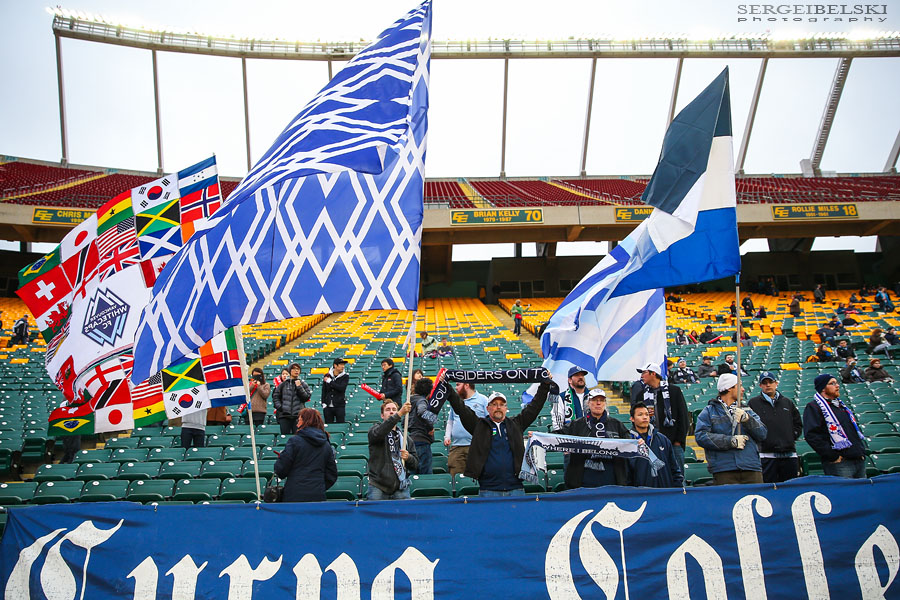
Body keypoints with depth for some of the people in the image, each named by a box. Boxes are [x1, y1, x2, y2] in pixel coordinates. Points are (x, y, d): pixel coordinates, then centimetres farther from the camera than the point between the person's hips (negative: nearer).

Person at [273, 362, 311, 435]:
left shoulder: (303, 384, 9)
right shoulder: (284, 384, 10)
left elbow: (306, 397, -2)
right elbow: (275, 396, 13)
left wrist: (299, 387, -8)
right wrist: (279, 407, -2)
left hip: (298, 415, -1)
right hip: (284, 416, 1)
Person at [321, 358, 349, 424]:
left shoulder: (345, 376, 0)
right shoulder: (327, 376, 7)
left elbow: (342, 388, -14)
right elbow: (324, 391, 10)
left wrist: (330, 381, -10)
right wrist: (323, 403, 1)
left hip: (340, 406, -2)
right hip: (328, 406, 2)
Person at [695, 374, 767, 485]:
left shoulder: (746, 411, 21)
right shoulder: (709, 412, 9)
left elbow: (762, 434, 8)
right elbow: (701, 436, -5)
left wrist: (746, 418, -9)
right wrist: (731, 441, -11)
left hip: (752, 469, 3)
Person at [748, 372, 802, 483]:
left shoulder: (788, 403, 17)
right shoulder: (754, 403, 4)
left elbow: (798, 425, 20)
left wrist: (791, 437, 6)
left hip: (789, 454, 4)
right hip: (767, 455, -4)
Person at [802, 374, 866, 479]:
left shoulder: (841, 405, 22)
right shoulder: (813, 407, -7)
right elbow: (811, 435, -18)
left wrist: (861, 450, 15)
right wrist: (833, 456, -19)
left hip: (860, 461, 8)